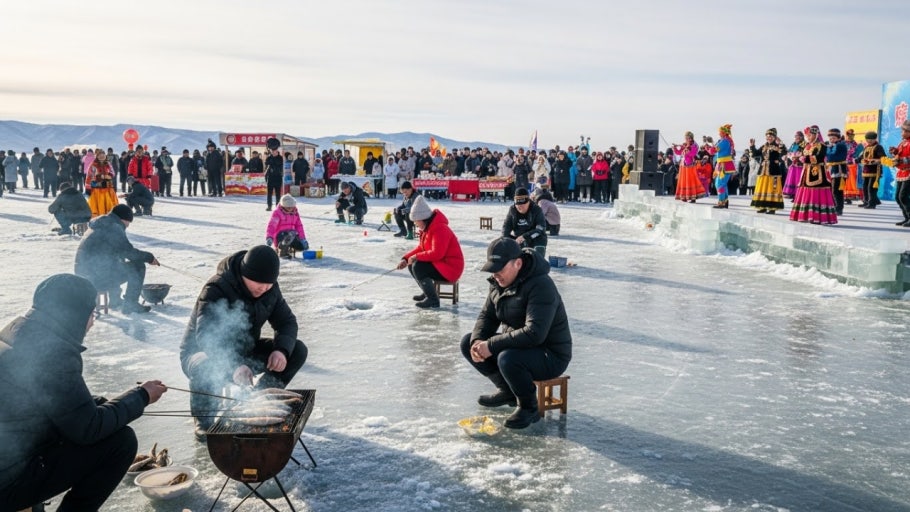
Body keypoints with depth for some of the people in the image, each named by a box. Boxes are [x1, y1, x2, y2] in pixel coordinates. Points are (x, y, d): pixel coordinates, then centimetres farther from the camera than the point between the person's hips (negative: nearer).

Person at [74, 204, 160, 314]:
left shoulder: (98, 227, 21)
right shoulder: (114, 228, -10)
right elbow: (129, 252, -12)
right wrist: (149, 257, 0)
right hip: (99, 278, -10)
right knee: (138, 266, -4)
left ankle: (115, 299, 40)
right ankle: (130, 304, -2)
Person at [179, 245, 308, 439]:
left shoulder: (270, 289, -9)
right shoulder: (216, 290, -30)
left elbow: (287, 321, -5)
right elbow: (206, 337, -43)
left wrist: (282, 350, -28)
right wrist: (234, 366, -60)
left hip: (244, 351, 6)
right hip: (202, 353, -6)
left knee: (297, 351, -11)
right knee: (206, 367, -42)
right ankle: (204, 421, -12)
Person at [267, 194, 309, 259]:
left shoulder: (295, 213, 10)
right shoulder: (277, 213, -9)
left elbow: (299, 226, 9)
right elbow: (271, 226, -20)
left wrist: (303, 239, -2)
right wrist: (269, 238, -36)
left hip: (292, 234, 6)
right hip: (280, 234, -6)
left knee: (304, 246, -11)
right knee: (291, 234, -39)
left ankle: (288, 247, 18)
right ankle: (282, 251, -15)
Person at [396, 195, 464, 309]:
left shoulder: (440, 229, -24)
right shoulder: (427, 228, 8)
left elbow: (436, 253, -32)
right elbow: (420, 248, 15)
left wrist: (416, 257, -23)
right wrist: (406, 258, 1)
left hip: (450, 268, -10)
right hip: (438, 264, 10)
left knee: (418, 267, -25)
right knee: (411, 265, 8)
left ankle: (433, 300, -16)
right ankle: (428, 292, 18)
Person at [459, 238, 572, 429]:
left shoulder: (541, 286, -27)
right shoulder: (499, 282, 0)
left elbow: (534, 333, -36)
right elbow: (487, 316, 7)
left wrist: (491, 345, -33)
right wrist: (477, 341, -15)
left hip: (550, 356, -9)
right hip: (515, 345, 9)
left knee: (507, 359, -36)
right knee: (467, 342, 1)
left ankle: (529, 407, -8)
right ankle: (507, 390, 14)